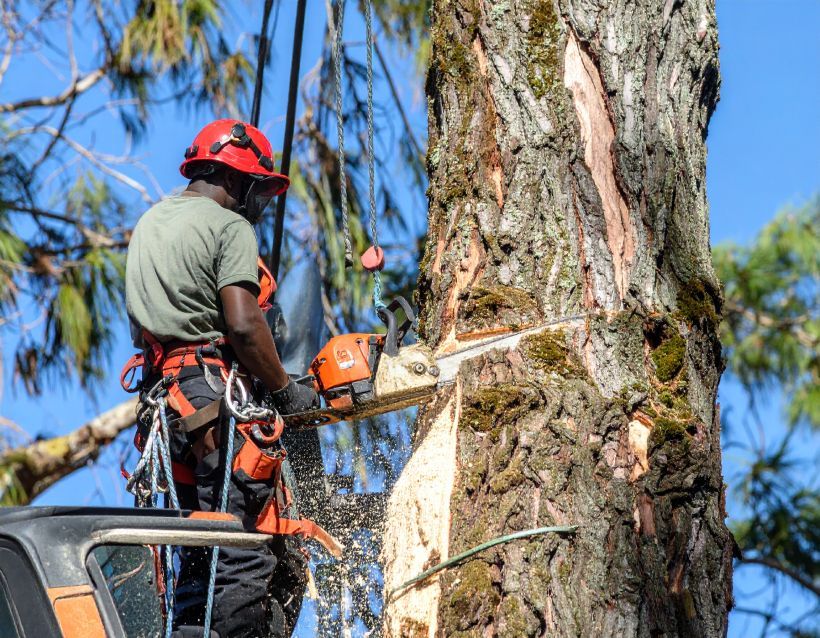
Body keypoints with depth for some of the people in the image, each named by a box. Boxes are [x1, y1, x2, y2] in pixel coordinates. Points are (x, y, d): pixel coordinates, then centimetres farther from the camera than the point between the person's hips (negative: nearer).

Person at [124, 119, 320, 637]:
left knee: (201, 558, 12)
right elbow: (243, 325, -17)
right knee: (250, 561, -10)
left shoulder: (149, 224, 22)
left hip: (164, 398, 9)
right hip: (219, 402, -9)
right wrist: (284, 390, -5)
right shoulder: (229, 226, -5)